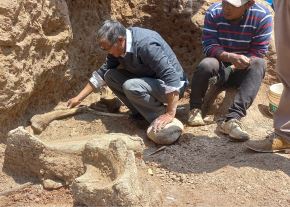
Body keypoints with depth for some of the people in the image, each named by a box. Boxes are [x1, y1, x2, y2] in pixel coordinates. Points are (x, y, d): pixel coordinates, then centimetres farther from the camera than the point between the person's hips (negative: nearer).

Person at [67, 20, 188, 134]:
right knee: (109, 75, -2)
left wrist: (170, 114, -36)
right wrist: (78, 98, 8)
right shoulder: (117, 47, -5)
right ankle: (141, 112, 4)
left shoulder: (146, 45, -31)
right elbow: (102, 73, 8)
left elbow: (172, 77, -35)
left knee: (131, 86, -32)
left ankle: (161, 118, -13)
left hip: (173, 86, -8)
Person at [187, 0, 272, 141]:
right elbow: (209, 46, -17)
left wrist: (236, 66, -26)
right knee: (206, 65, -34)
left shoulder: (262, 17, -15)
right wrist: (230, 57, -34)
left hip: (242, 71, 1)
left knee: (259, 64, -32)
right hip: (220, 65, 0)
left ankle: (232, 118, -44)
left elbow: (258, 52, -13)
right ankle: (195, 108, -7)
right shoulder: (213, 13, -13)